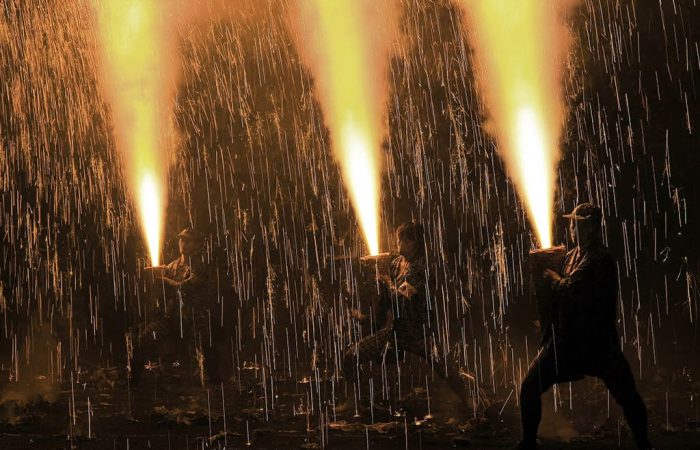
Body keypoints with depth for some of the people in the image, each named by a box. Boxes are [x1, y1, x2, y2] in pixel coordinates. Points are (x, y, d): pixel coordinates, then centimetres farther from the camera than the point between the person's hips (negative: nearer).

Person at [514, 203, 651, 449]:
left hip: (597, 341, -7)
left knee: (626, 394, -4)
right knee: (530, 387, 1)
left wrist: (551, 276, -7)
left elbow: (572, 289, -22)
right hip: (565, 338, 7)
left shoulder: (601, 258, -14)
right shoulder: (571, 256, 11)